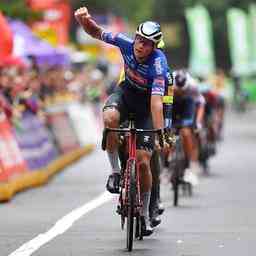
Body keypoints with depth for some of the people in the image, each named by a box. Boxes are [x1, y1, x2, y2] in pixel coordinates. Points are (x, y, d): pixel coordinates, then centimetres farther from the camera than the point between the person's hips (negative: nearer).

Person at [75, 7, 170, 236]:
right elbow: (96, 33, -11)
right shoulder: (127, 44, -22)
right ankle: (115, 171, -16)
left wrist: (160, 133, -50)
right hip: (126, 92, 3)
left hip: (147, 105, -3)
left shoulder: (158, 64, -34)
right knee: (110, 118, -35)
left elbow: (156, 102, -41)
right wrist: (85, 21, -33)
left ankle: (145, 213, 10)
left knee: (143, 161, -10)